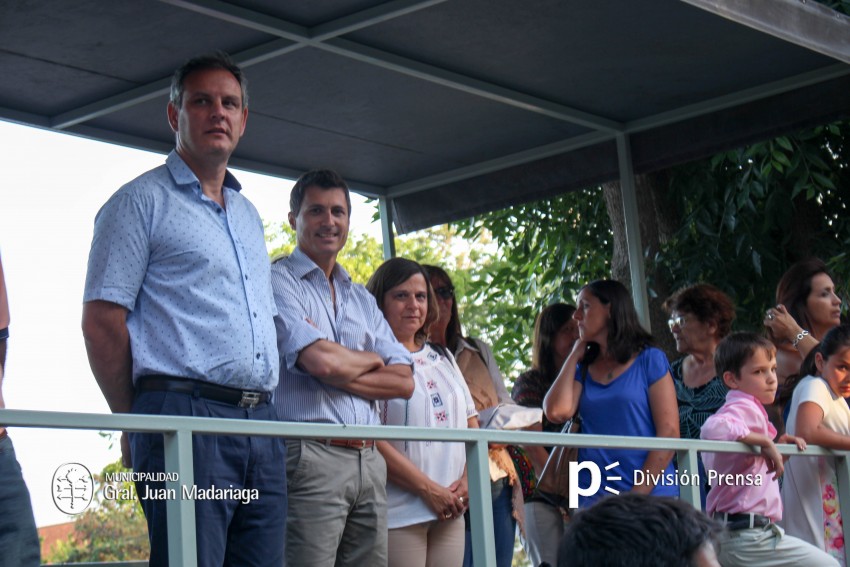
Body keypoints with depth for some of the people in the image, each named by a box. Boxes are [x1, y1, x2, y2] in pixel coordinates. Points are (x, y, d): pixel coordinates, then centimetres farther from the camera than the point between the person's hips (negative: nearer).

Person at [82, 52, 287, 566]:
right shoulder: (143, 201, 2)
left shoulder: (248, 215, 25)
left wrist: (263, 415, 16)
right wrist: (136, 422, -3)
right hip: (186, 417, -7)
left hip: (261, 423, 7)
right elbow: (102, 322, -4)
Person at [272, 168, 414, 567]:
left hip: (369, 460, 7)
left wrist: (340, 371, -5)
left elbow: (403, 382, 10)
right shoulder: (278, 281, 0)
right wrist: (371, 360, 6)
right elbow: (321, 361, -15)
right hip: (311, 456, -7)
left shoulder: (362, 299, 21)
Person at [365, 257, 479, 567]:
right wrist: (428, 489, -14)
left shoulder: (443, 358, 19)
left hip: (449, 513, 7)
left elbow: (471, 423, 20)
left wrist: (468, 480, 3)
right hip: (399, 514, -7)